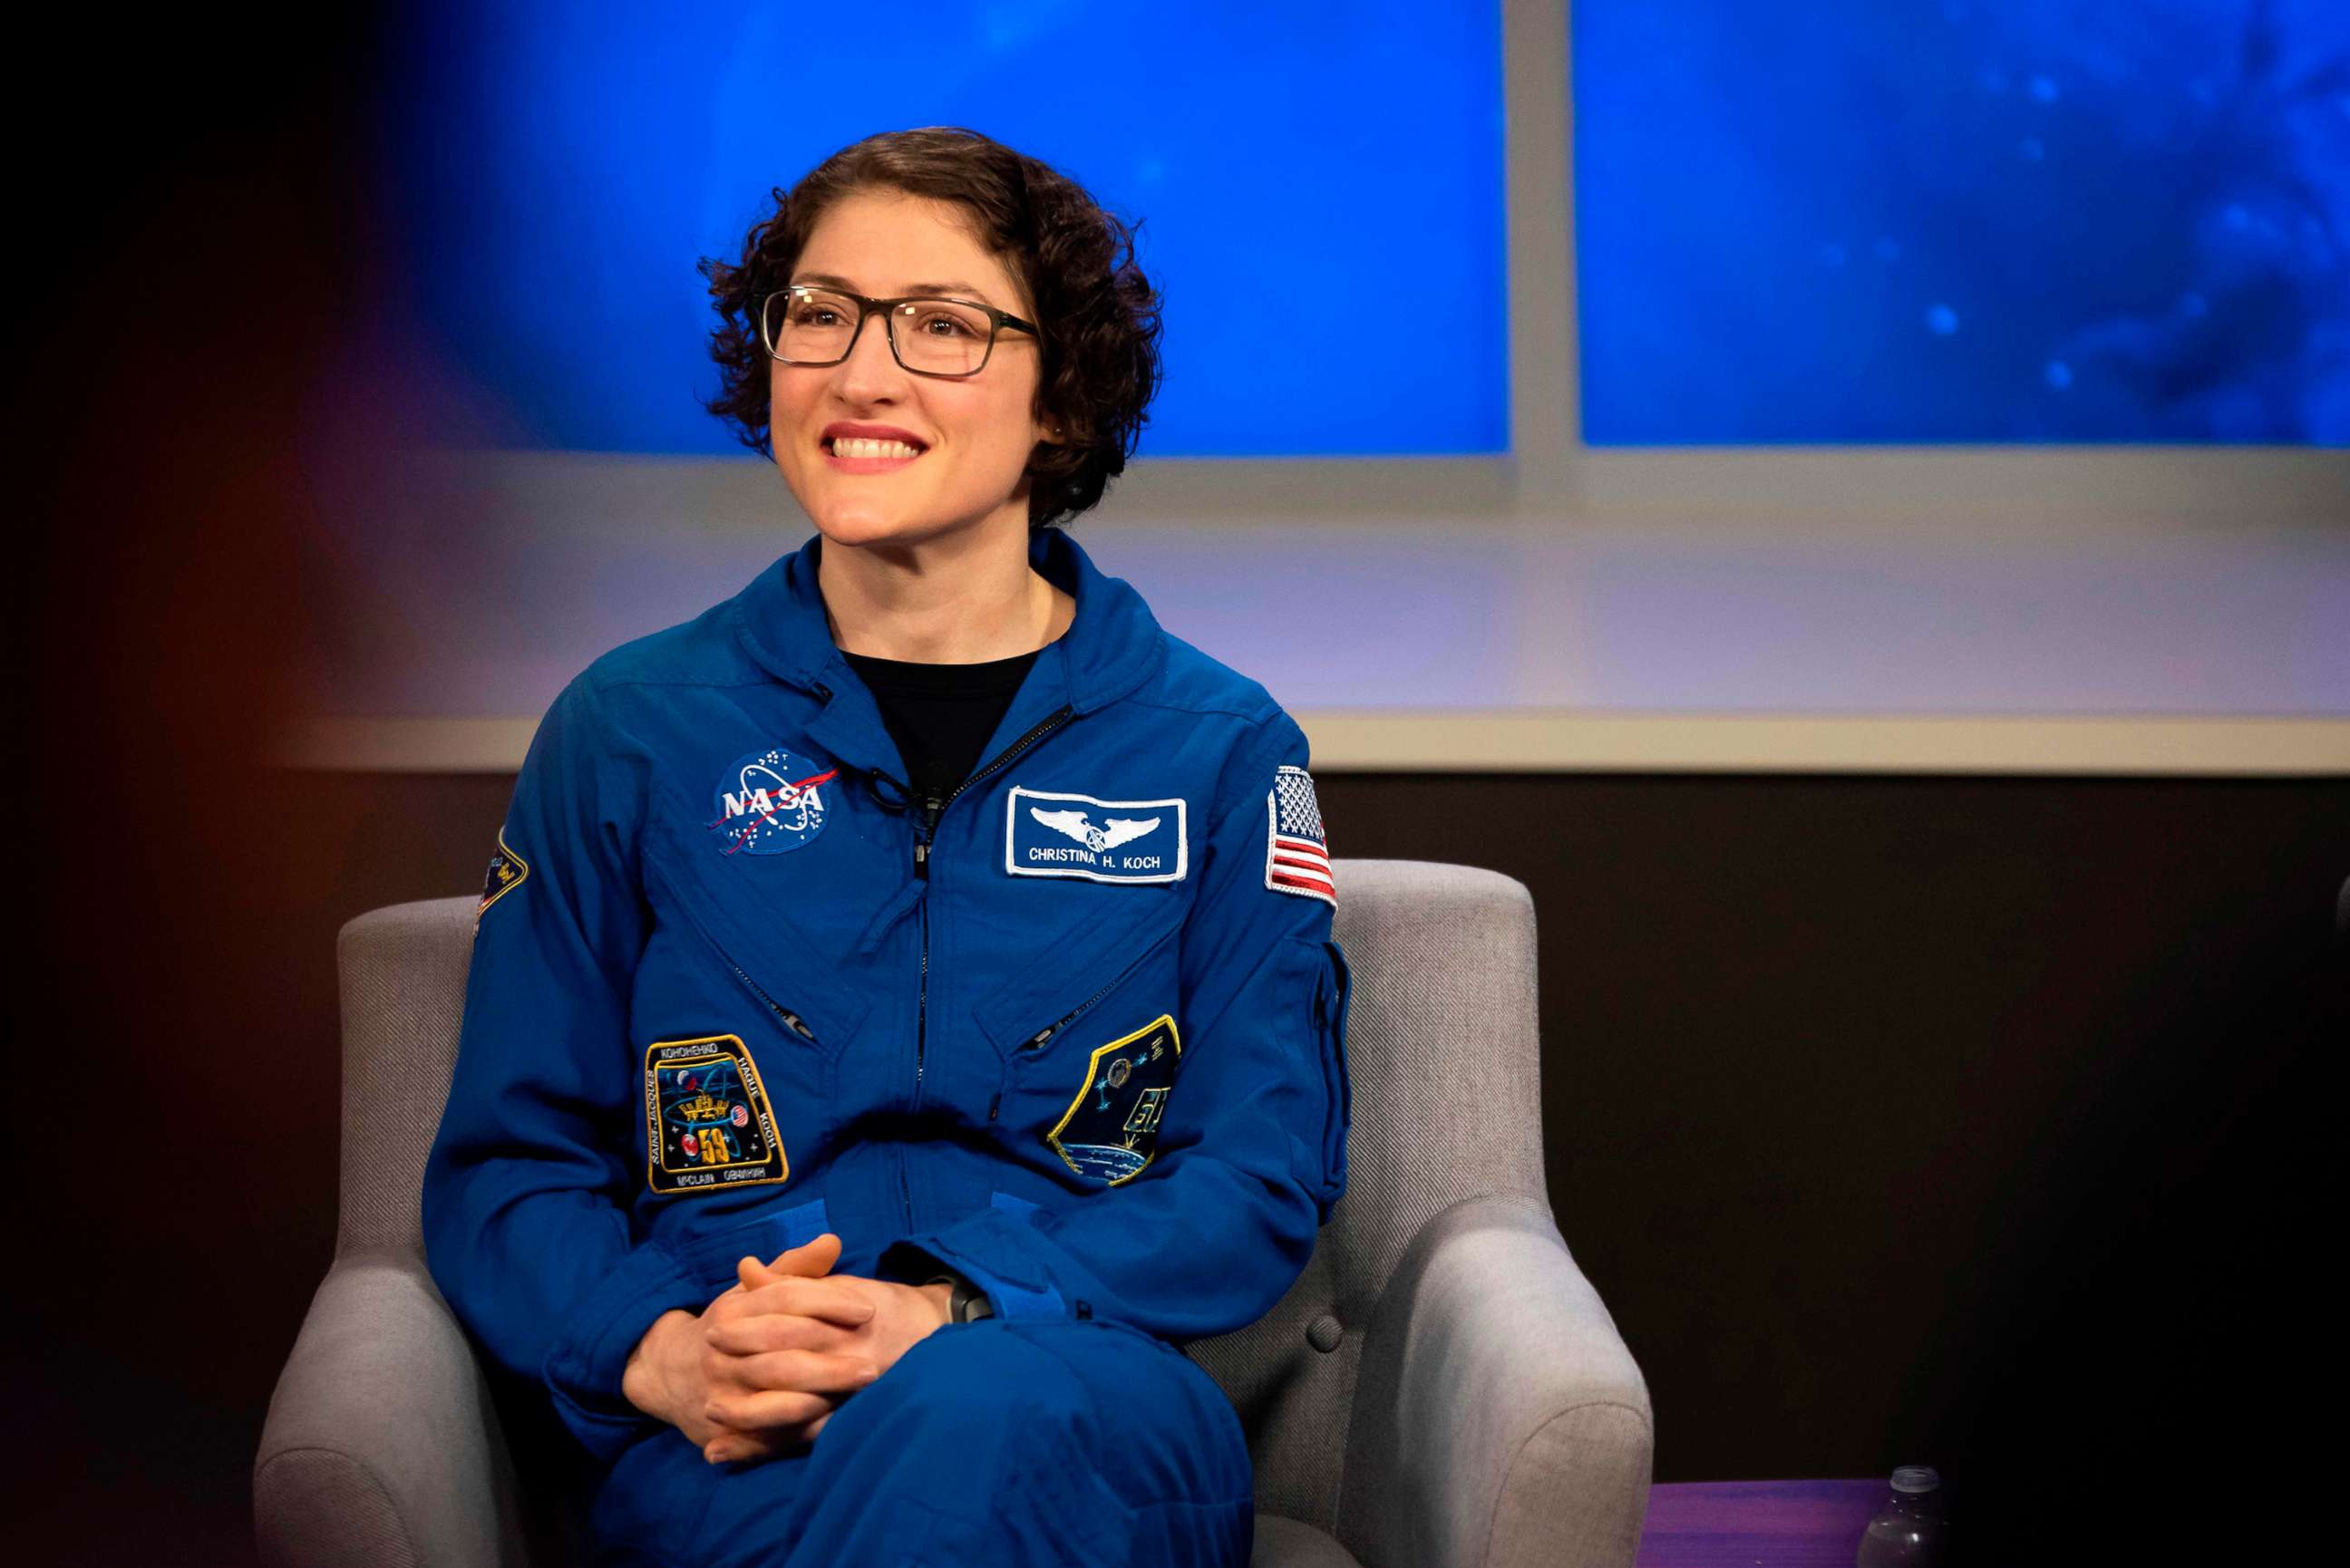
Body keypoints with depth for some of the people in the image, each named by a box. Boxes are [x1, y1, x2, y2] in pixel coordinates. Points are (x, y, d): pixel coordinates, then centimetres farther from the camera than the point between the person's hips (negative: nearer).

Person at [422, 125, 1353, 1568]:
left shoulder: (1220, 749, 11)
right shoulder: (632, 731, 13)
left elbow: (1263, 1176, 3)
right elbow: (506, 1165, 11)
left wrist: (954, 1315, -15)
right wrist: (658, 1351, -12)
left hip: (1087, 1411, 1)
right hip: (732, 1449, 0)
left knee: (977, 1409, -37)